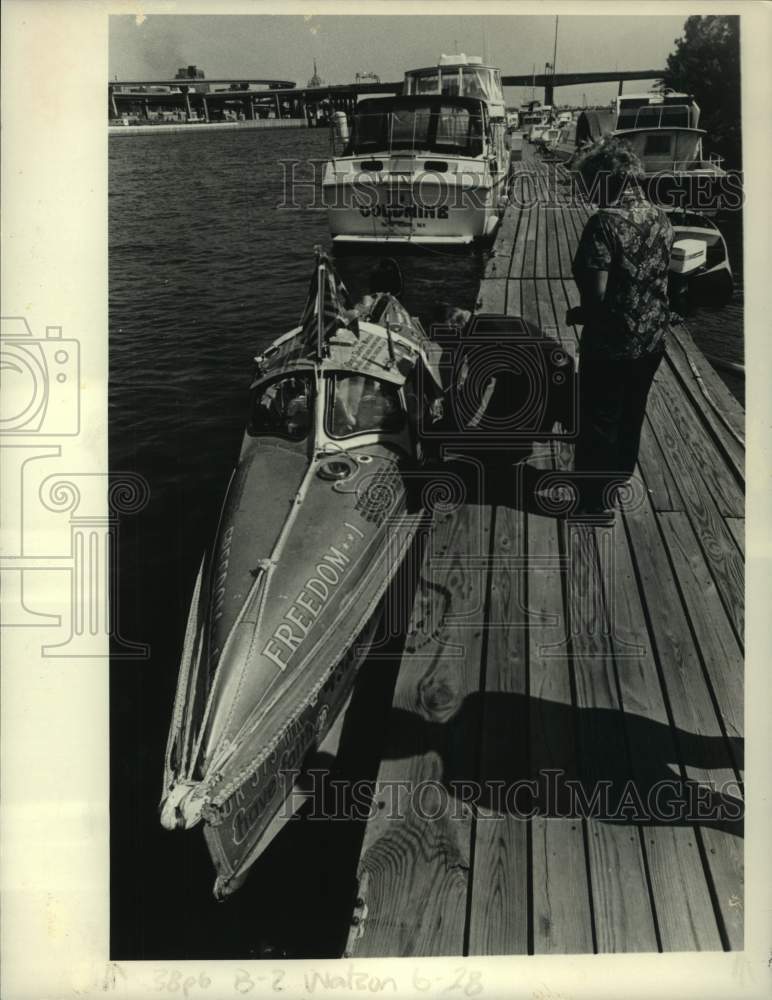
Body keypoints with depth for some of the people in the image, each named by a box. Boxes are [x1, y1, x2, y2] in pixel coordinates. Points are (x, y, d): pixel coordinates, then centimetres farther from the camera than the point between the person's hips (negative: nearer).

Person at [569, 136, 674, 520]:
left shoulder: (605, 222, -21)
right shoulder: (661, 219, 2)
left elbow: (597, 292, -25)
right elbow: (658, 277, 10)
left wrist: (577, 314, -7)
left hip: (610, 343, -7)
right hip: (651, 339, 7)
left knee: (599, 421, 8)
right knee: (631, 415, 23)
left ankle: (597, 501, 19)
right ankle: (617, 480, 41)